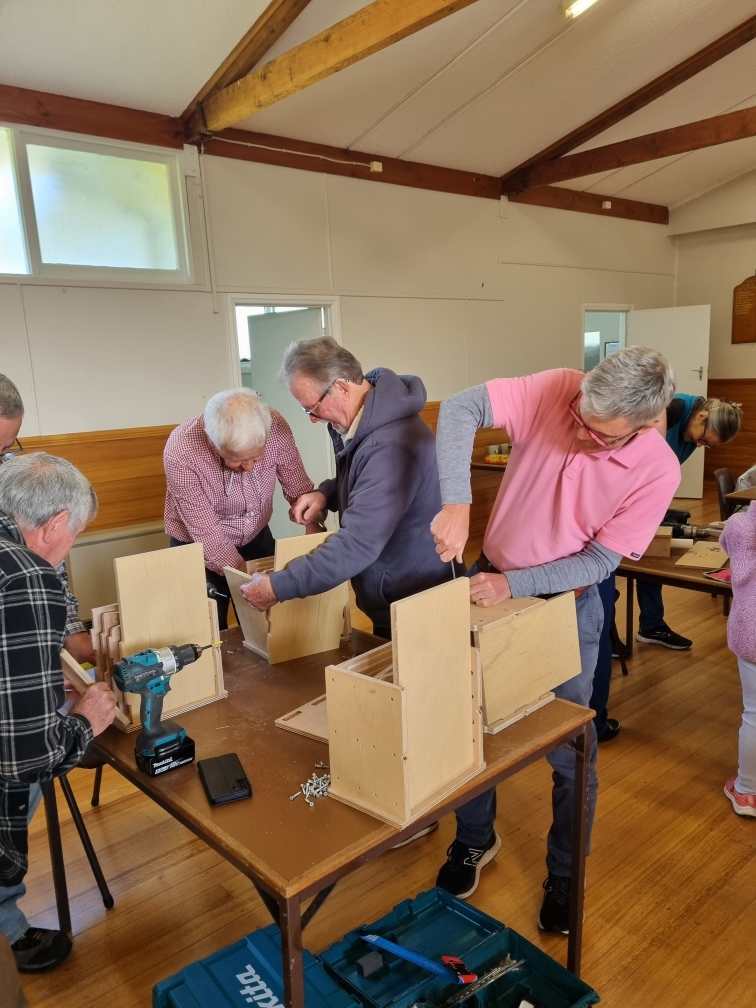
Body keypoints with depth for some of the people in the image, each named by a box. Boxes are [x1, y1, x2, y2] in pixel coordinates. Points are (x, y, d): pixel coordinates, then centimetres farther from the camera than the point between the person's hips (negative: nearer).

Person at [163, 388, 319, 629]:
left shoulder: (274, 427, -25)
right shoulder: (181, 454, -32)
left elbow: (299, 489, -11)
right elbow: (208, 536, -26)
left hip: (256, 536, 3)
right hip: (199, 548, -3)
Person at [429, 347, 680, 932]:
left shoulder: (657, 470, -19)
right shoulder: (555, 390, -19)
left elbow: (599, 560, -15)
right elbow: (460, 409, -27)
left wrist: (513, 585, -25)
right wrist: (456, 503, -39)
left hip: (568, 606, -2)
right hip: (492, 582, 2)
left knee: (570, 753, 9)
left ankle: (565, 874, 36)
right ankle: (476, 840, 42)